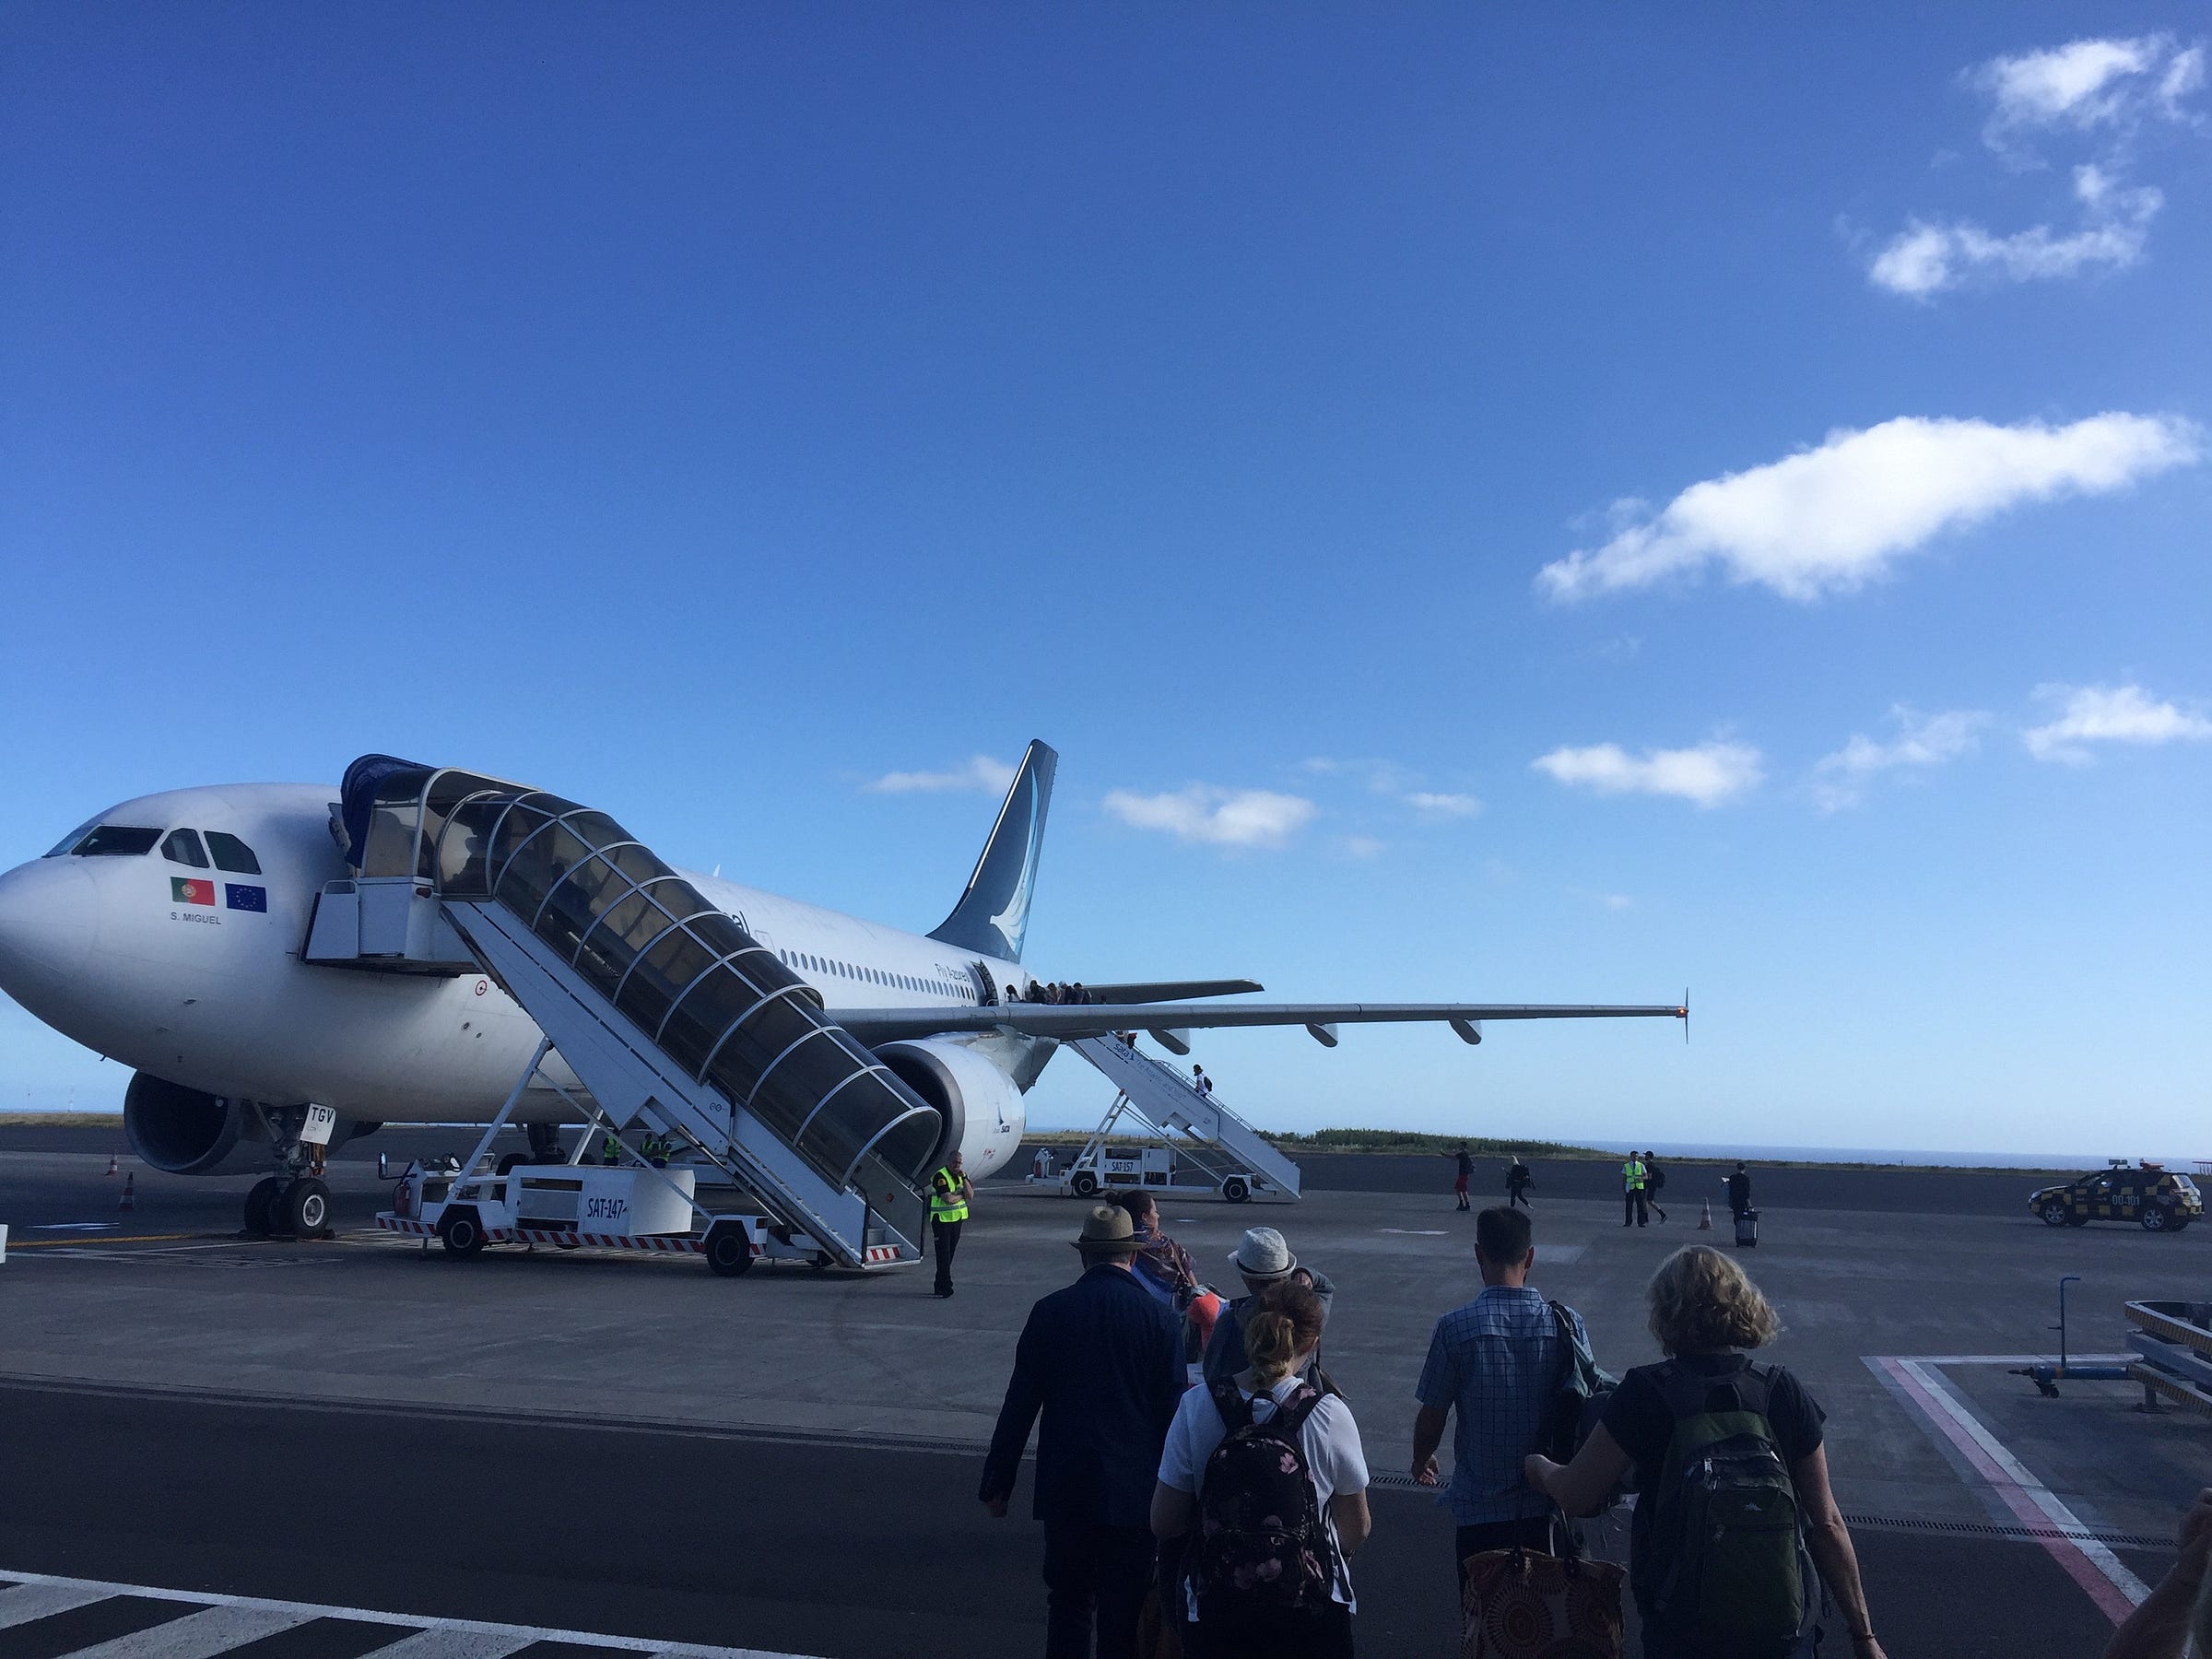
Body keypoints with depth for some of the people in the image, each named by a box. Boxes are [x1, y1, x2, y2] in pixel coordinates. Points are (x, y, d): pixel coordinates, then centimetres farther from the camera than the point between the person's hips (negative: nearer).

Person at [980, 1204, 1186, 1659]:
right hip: (1134, 1491, -1)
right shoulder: (1160, 1319, -6)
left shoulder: (1050, 1311, -3)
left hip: (1065, 1487, 1)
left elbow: (1018, 1405, -1)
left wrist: (996, 1483, 7)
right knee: (1123, 1613, 9)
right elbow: (1173, 1412, -3)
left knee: (1067, 1603, 16)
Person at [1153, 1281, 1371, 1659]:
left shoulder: (1196, 1407, -11)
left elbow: (1164, 1522, -7)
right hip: (1311, 1612, -1)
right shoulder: (1330, 1415, -13)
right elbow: (1357, 1528, -2)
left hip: (1215, 1609, 1)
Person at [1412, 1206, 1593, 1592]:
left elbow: (1432, 1416, -6)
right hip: (1545, 1506, 2)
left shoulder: (1455, 1328, -14)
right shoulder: (1566, 1322, -7)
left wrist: (1421, 1461, 15)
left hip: (1480, 1506, -2)